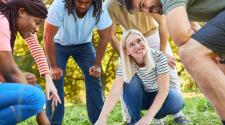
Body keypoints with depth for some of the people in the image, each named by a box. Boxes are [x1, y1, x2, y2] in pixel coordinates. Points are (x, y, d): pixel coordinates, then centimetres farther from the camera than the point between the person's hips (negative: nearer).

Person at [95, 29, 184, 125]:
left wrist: (148, 116, -40)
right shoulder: (124, 66, -23)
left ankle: (158, 116, -3)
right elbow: (114, 93, -33)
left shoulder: (159, 57, -27)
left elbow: (163, 90, -30)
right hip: (138, 98, 1)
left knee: (177, 101, -33)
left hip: (158, 96, -1)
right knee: (132, 81, -31)